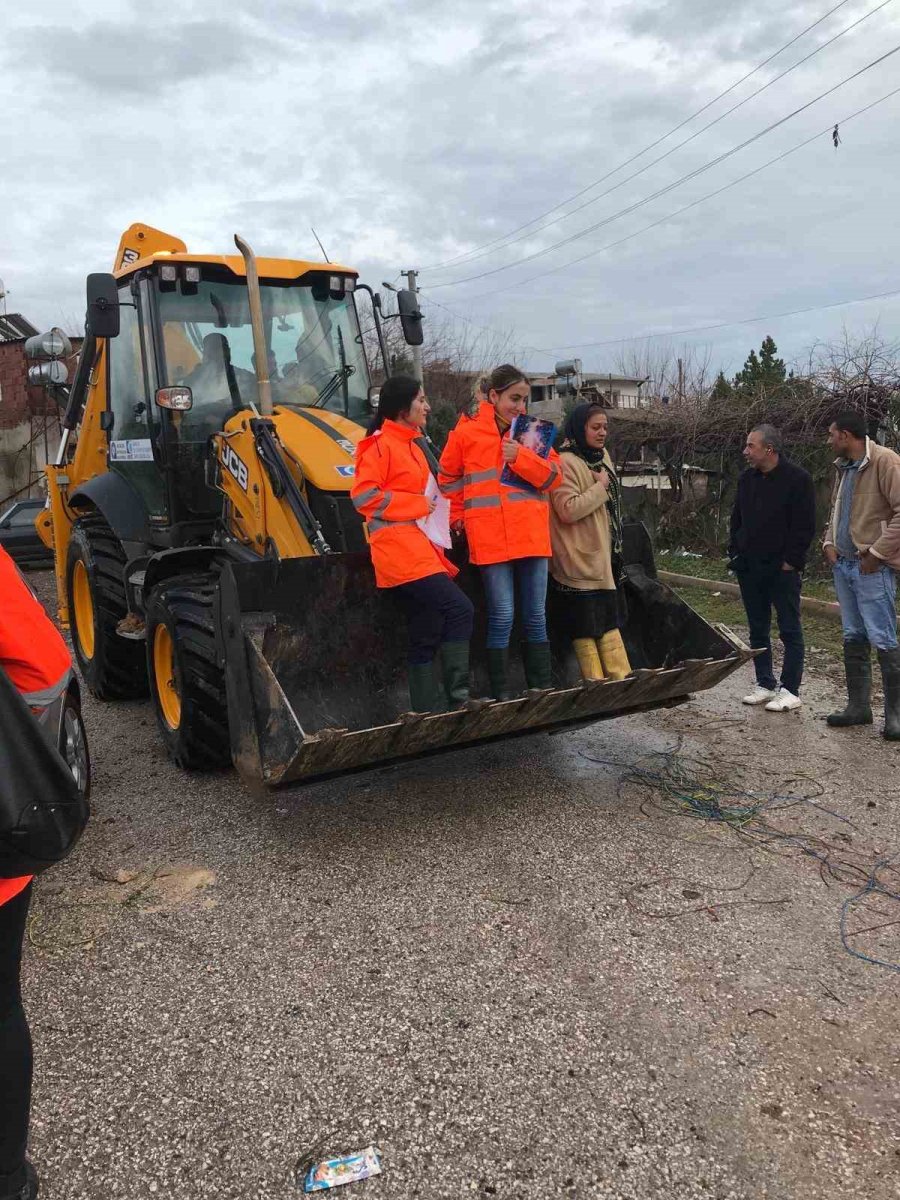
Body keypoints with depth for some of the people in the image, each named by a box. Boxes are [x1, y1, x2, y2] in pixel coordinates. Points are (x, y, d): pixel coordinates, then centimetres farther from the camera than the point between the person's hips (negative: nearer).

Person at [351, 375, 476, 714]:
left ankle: (425, 713, 12)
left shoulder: (412, 445, 22)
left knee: (426, 637, 7)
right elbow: (363, 494, -17)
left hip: (419, 550, 9)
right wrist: (417, 505, -14)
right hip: (400, 551, -9)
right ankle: (458, 697, -13)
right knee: (459, 608, -18)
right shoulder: (381, 444, -6)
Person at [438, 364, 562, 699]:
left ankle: (543, 688, 18)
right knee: (502, 617, -3)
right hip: (491, 539, -4)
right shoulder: (467, 433, 2)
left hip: (532, 536, 4)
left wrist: (521, 456, -12)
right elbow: (448, 479, 14)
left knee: (536, 616, 9)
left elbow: (554, 476, 1)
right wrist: (458, 517, 12)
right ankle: (501, 694, 8)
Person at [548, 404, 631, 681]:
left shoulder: (602, 456, 13)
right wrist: (600, 487, -17)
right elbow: (568, 510, -25)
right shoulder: (566, 462, -14)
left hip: (604, 555, 9)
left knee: (608, 618, 13)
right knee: (586, 623, -4)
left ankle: (620, 677, 20)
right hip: (580, 559, -9)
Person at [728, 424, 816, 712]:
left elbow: (805, 526, -11)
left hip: (782, 569, -6)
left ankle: (790, 691, 6)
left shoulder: (798, 479, -10)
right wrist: (735, 552, 9)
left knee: (790, 631, 1)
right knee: (758, 630, 11)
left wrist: (792, 561, -14)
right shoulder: (747, 478, 10)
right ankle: (765, 684, 21)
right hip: (750, 569, 7)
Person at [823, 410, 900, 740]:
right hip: (844, 565, 9)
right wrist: (830, 542, 10)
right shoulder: (844, 467, 14)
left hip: (873, 568, -9)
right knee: (853, 639, 13)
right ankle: (858, 707, 22)